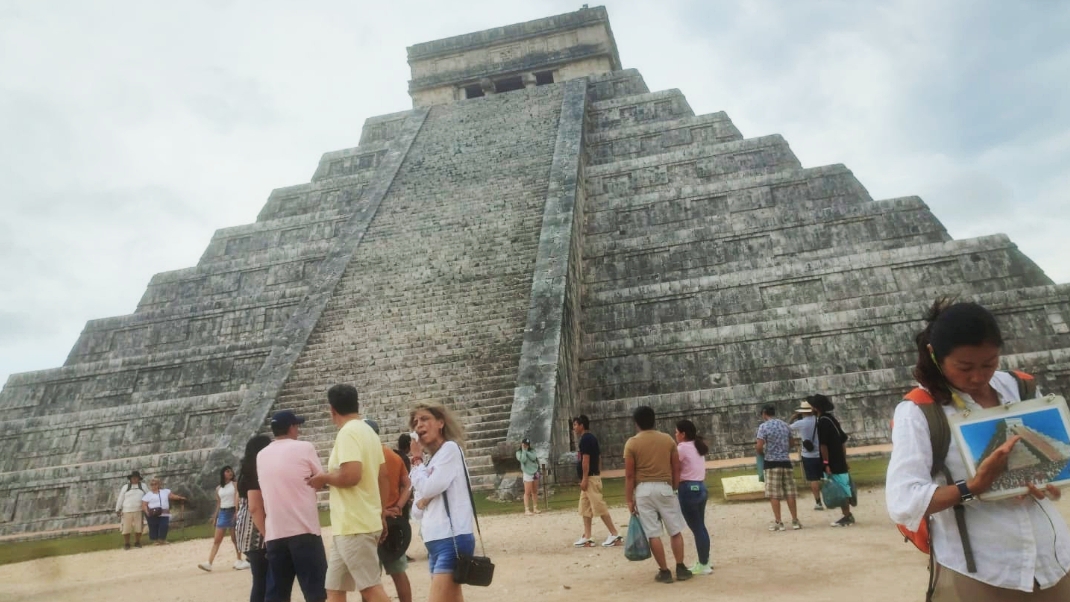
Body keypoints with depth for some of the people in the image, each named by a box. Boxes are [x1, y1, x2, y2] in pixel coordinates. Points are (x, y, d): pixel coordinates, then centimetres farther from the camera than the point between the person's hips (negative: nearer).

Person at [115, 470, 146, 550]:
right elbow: (120, 499, 8)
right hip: (127, 511, 0)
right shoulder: (125, 487, 8)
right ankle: (126, 544, 13)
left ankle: (137, 543, 16)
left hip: (139, 511, 1)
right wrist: (118, 509, 3)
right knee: (126, 528, 0)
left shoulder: (143, 486, 10)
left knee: (138, 528, 3)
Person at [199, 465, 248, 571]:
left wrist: (237, 512, -19)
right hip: (222, 513, 3)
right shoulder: (218, 489, 10)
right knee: (217, 540, -1)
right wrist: (215, 517, 12)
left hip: (233, 512, -3)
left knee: (235, 538, 4)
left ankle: (239, 560, 13)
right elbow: (218, 504, 15)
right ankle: (209, 563, -6)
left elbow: (237, 499, -8)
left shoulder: (235, 485, 0)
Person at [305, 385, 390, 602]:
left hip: (354, 525, -10)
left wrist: (323, 478, -9)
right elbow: (382, 479, 18)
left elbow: (351, 475, -26)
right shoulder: (369, 432, 14)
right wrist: (380, 515, 26)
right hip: (355, 524, 10)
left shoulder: (348, 432, -14)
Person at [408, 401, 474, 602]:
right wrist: (420, 502, -6)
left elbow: (428, 488, -15)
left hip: (452, 540, -9)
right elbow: (416, 512, 17)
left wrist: (417, 460, 0)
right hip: (435, 542, 9)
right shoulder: (429, 460, 17)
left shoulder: (450, 449, -5)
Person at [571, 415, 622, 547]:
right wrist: (598, 474, 21)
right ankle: (587, 538, 12)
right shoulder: (591, 437, 16)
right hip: (592, 477, 11)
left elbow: (586, 459, -20)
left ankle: (615, 535, -4)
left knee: (599, 506, -8)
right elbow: (598, 458, 19)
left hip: (590, 478, -11)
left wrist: (584, 479, -21)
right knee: (585, 508, 11)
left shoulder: (585, 438, -14)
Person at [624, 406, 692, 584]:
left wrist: (629, 499, 0)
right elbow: (676, 469, 6)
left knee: (653, 533, 5)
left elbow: (629, 475, -6)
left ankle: (664, 571, 10)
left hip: (643, 489, -2)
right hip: (665, 487, 2)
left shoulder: (632, 443, -5)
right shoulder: (668, 439, 3)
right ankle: (681, 568, 16)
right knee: (675, 530, 14)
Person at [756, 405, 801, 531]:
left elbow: (759, 446, -15)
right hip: (786, 461, 5)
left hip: (772, 463, -5)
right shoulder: (785, 425, 10)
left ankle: (778, 522, 4)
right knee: (790, 493, 9)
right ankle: (795, 520, 12)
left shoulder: (764, 426, -9)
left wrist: (762, 452, 5)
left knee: (774, 494, 1)